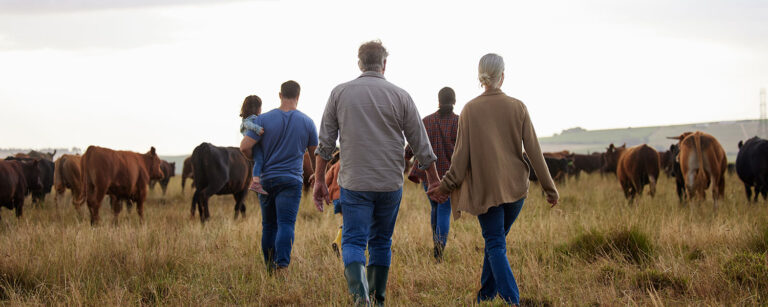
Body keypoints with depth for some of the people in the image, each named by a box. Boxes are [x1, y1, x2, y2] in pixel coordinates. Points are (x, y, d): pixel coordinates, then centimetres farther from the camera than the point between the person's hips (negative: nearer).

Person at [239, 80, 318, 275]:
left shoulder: (264, 119, -1)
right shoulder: (307, 122, 1)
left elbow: (244, 146, -9)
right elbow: (315, 155, 11)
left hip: (266, 179, 2)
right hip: (291, 180, -2)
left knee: (269, 225, 12)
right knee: (286, 224, -9)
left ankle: (270, 267, 19)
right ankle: (282, 266, -24)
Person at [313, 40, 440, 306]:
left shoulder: (340, 93, 1)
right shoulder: (400, 96, -1)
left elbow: (325, 142, 2)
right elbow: (421, 145, 3)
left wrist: (319, 179, 9)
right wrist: (434, 180, 14)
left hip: (353, 183, -1)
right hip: (390, 184, 1)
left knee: (353, 241, -1)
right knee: (381, 241, 16)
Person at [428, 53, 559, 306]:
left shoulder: (470, 109, -5)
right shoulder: (518, 108, -2)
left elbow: (461, 154, -7)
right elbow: (534, 151, -1)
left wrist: (446, 186, 1)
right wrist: (549, 188, 4)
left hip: (485, 188, -2)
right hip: (515, 187, 2)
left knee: (495, 244, 0)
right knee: (496, 240, 17)